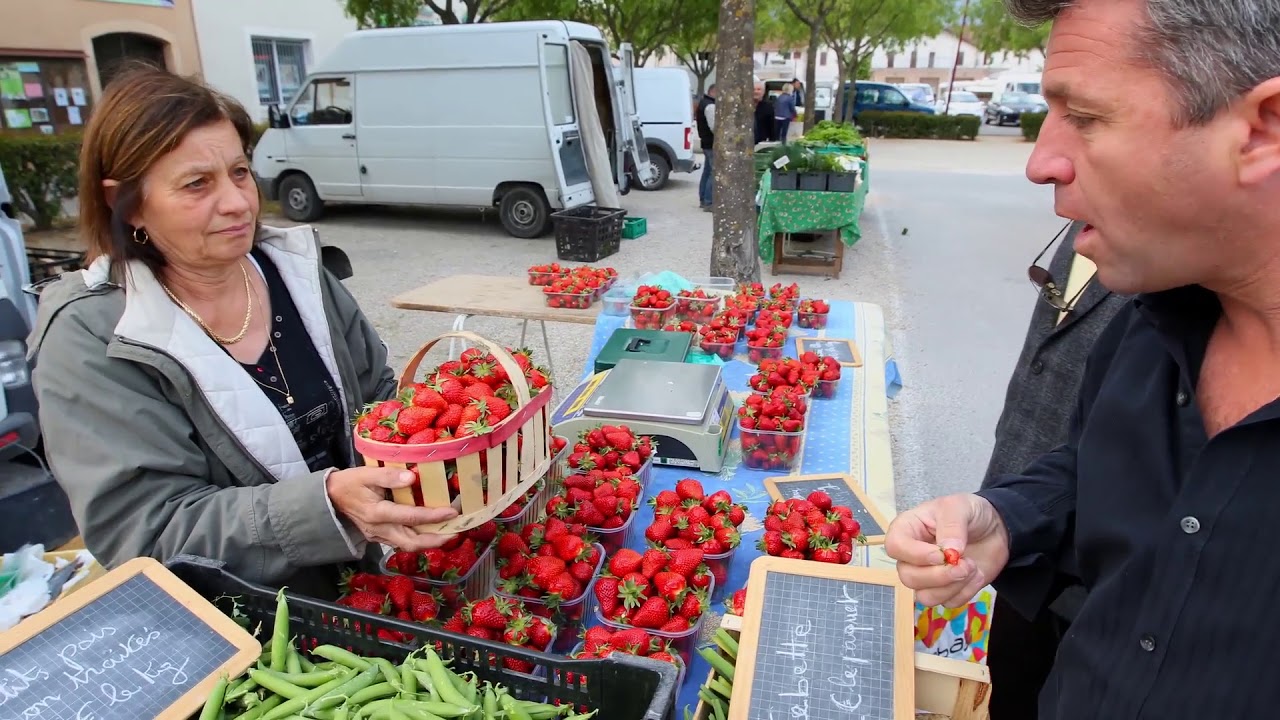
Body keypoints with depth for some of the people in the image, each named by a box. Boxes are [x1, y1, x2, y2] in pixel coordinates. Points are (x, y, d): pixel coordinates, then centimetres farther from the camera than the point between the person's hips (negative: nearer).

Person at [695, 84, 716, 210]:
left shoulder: (704, 103, 17)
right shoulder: (710, 106, -17)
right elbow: (714, 127, -24)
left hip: (707, 143, 11)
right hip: (712, 144, -11)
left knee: (707, 172, 16)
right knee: (714, 173, -10)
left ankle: (703, 200, 23)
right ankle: (708, 202, -11)